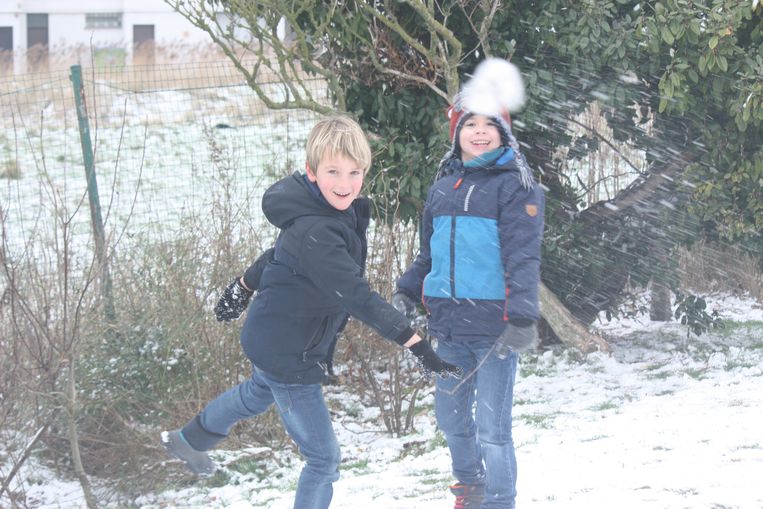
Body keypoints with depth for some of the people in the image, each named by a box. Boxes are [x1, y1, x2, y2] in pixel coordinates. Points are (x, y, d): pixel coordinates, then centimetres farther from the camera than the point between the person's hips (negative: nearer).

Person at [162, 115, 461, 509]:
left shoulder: (343, 211, -6)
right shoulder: (314, 233, -35)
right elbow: (359, 299, -42)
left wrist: (245, 285, 27)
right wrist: (419, 347, -46)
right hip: (287, 355, -10)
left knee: (257, 394, 39)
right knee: (324, 459, -3)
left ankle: (188, 440, 66)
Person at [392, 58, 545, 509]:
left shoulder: (516, 185, -7)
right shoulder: (444, 187, 13)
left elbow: (523, 257, -15)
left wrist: (522, 317, -24)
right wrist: (407, 293, 8)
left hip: (495, 329, -7)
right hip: (450, 326, 7)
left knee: (492, 428, -8)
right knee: (451, 414, 20)